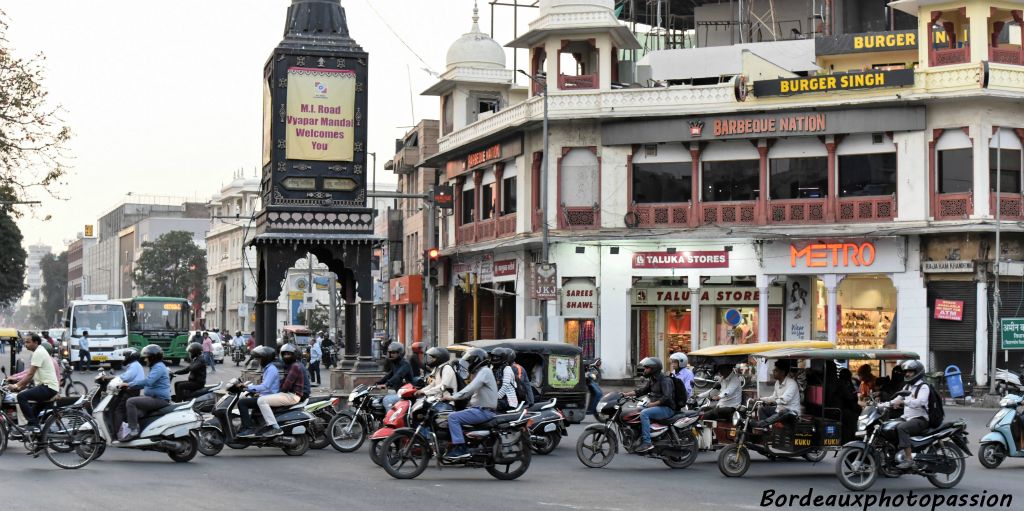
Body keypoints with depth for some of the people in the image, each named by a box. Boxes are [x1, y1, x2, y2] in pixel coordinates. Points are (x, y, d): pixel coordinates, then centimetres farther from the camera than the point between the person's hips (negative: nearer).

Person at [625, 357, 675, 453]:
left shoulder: (665, 380, -13)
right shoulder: (651, 380, 16)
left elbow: (667, 397, -23)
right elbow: (641, 390, 14)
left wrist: (653, 404, -25)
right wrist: (626, 394, 4)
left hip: (667, 408, -10)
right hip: (656, 406, 10)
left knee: (644, 413, -29)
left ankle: (647, 442, -34)